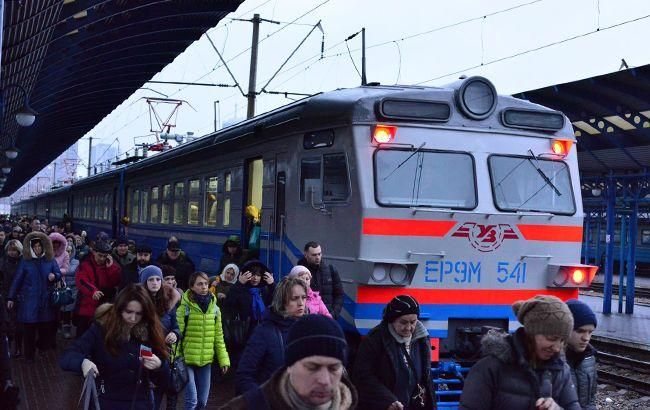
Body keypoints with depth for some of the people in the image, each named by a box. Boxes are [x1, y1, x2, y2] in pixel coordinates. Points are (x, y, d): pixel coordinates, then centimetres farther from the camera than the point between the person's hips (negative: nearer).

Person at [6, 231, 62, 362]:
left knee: (47, 326, 3)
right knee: (29, 328, 0)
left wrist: (54, 276, -16)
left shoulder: (50, 260, 4)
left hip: (46, 300, 2)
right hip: (29, 299, -2)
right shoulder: (25, 262, 0)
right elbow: (17, 280, 2)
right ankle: (29, 354, 11)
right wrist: (11, 297, 1)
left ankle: (42, 345, 28)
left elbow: (59, 274, 8)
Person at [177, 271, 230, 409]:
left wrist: (223, 359, 8)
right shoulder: (184, 308, -8)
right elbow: (177, 335, -8)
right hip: (187, 360, -5)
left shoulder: (214, 308, 7)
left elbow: (218, 336, 12)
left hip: (206, 361, 5)